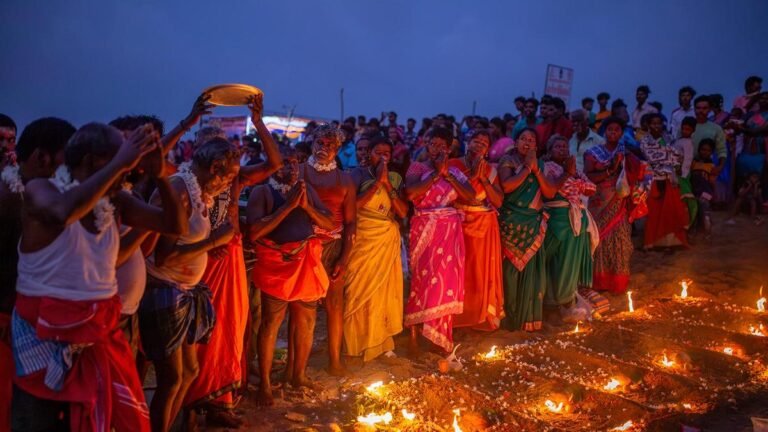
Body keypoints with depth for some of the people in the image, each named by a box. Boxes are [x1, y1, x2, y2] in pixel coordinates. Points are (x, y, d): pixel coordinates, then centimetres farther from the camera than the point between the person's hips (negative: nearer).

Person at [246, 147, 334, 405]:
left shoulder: (307, 189, 11)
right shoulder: (262, 191, -4)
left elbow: (329, 224, 8)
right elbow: (254, 232, -18)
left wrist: (306, 206, -8)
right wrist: (288, 206, -17)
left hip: (307, 262, 5)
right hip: (276, 263, -5)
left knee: (306, 321, 12)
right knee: (270, 323, 2)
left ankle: (299, 375, 30)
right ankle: (264, 384, 15)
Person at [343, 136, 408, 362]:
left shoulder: (395, 178, 7)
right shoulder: (359, 174, -3)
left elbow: (403, 212, -4)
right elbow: (353, 205, -17)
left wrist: (386, 183, -11)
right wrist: (376, 181, -16)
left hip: (387, 241, 3)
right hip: (362, 239, -3)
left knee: (383, 290, 9)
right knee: (359, 290, 1)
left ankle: (379, 340, 23)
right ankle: (357, 340, 15)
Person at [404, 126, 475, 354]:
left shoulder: (454, 171, 12)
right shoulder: (417, 167, 1)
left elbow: (470, 195, -2)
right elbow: (411, 192, -18)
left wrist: (447, 174, -7)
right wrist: (436, 172, -12)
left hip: (449, 231, 4)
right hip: (424, 231, -3)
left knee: (446, 280, 5)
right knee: (421, 278, 0)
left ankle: (439, 334, 18)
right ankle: (414, 334, 10)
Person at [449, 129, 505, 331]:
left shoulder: (491, 170, 7)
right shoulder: (453, 165, -2)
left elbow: (498, 202, -1)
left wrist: (483, 178, -9)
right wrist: (471, 175, -14)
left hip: (485, 227, 3)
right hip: (460, 225, -2)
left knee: (483, 272, 7)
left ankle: (482, 317, 22)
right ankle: (458, 315, 16)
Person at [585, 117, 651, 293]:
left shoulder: (626, 154, 9)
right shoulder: (593, 153, 4)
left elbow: (642, 174, 0)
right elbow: (587, 177, -11)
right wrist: (610, 170, -17)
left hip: (619, 206, 1)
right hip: (599, 205, -1)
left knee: (619, 240, 1)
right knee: (600, 239, 0)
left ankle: (618, 282, 11)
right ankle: (599, 281, 10)